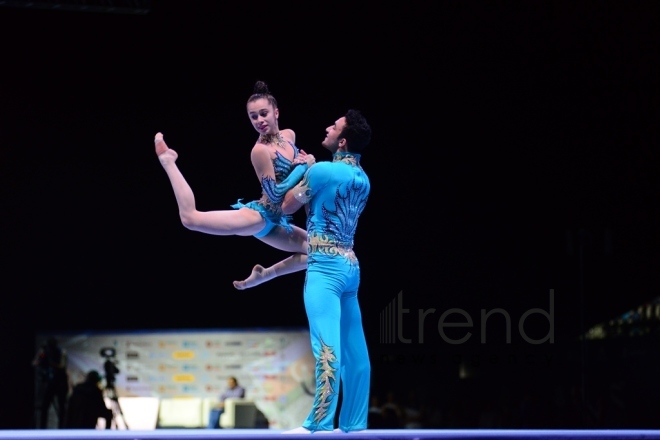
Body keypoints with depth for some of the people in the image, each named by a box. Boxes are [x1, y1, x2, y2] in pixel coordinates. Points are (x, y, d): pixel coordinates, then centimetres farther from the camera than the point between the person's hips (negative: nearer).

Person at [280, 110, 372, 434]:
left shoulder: (322, 170, -10)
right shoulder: (362, 179, 14)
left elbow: (288, 207, 2)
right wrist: (308, 170, 30)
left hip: (325, 267, -9)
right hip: (350, 266, 9)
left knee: (327, 346, -17)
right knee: (353, 349, 7)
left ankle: (320, 424, -22)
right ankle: (353, 423, 9)